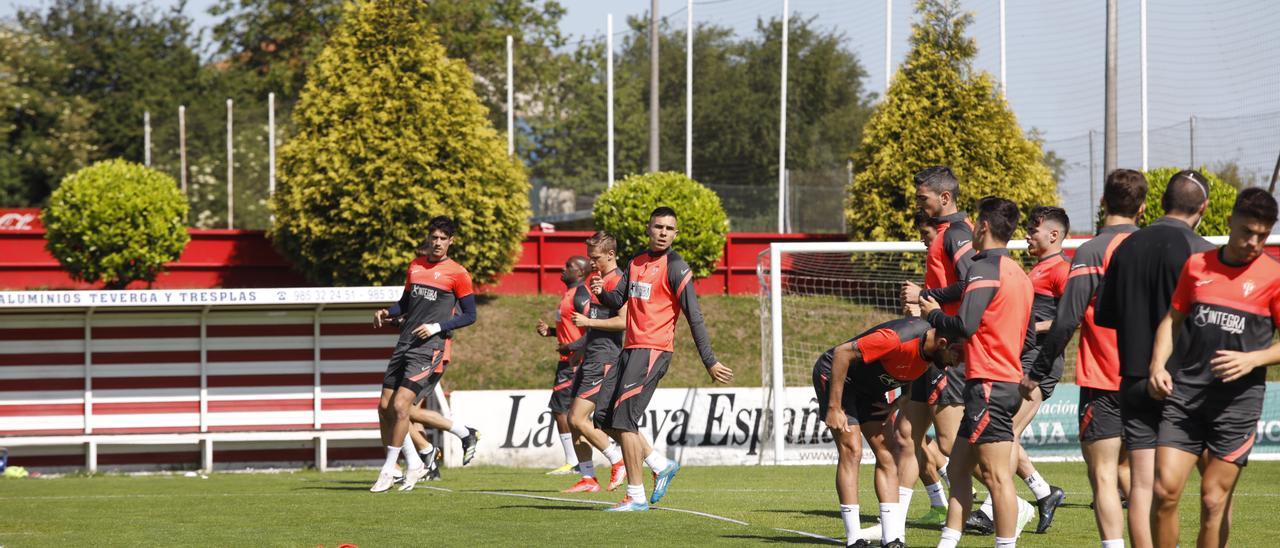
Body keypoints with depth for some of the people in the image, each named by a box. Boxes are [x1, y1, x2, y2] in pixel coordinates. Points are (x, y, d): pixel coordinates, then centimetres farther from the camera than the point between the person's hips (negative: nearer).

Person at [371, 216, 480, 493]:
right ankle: (414, 465, 15)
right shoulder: (416, 265, 14)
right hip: (404, 344, 7)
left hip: (429, 348, -7)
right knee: (385, 407, 2)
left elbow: (470, 315, -1)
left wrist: (437, 327, -12)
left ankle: (388, 470, -3)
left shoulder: (457, 273, -3)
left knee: (400, 405, -15)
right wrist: (387, 313, 3)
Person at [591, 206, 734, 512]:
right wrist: (602, 292, -6)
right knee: (610, 421, 9)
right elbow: (618, 301, 18)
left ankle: (636, 497, -6)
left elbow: (694, 317, -11)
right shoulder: (636, 263, 15)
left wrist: (709, 362, -14)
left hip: (653, 350, -8)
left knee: (623, 420, -11)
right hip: (631, 349, 8)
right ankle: (662, 466, 24)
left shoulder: (675, 267, -8)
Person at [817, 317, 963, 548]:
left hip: (868, 388, 8)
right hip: (834, 374, -8)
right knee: (852, 451, -16)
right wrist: (834, 408, -28)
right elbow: (842, 353, -31)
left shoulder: (931, 349, -11)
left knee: (886, 455, -2)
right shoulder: (896, 338, -36)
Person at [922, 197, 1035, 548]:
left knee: (996, 475, -8)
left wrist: (934, 315, -2)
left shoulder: (985, 269, -12)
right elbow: (1029, 338, 21)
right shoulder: (1019, 274, 17)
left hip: (988, 384, -10)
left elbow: (965, 324, -22)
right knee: (958, 468, 14)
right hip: (1009, 381, 10)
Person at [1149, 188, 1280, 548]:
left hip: (1238, 401, -3)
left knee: (1214, 500, 0)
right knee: (1165, 490, -5)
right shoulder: (1197, 266, 10)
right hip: (1184, 395, 3)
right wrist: (1158, 366, 3)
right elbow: (1172, 319, 18)